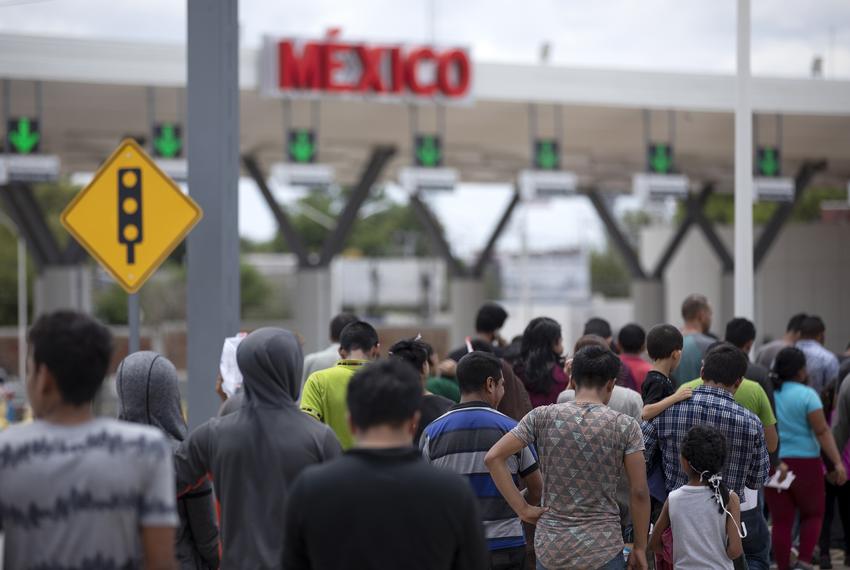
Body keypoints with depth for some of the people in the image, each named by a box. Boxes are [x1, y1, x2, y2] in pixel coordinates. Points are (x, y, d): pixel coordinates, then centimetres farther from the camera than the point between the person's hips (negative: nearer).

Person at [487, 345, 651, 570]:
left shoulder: (542, 417, -1)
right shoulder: (625, 426, -5)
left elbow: (493, 457, -6)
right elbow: (639, 493, -5)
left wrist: (522, 508, -2)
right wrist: (640, 547, 5)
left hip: (550, 549, 2)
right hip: (602, 551, -2)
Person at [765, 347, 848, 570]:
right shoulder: (807, 395, -9)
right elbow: (822, 432, -13)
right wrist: (837, 463, -14)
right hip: (805, 464, -3)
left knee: (781, 520, 7)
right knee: (813, 514, 14)